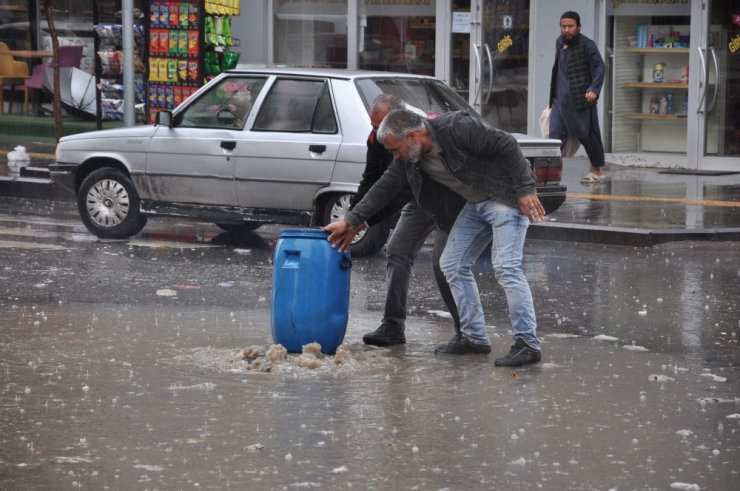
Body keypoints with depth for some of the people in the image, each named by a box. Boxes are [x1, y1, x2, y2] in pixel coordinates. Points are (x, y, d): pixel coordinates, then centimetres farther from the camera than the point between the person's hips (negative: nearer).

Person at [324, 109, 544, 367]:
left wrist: (525, 191, -22)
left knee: (506, 266, -17)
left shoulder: (457, 128, -27)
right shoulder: (409, 158, -2)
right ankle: (474, 336, 15)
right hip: (475, 203, 9)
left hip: (505, 196, -9)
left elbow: (507, 145, -23)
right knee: (453, 265, 8)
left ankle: (527, 343, -16)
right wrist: (351, 221, 1)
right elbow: (385, 186, 4)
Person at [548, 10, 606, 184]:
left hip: (581, 99, -5)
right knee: (555, 135, -5)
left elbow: (599, 67, -12)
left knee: (587, 134, 7)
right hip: (560, 99, 5)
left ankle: (597, 169, 24)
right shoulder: (559, 43, 12)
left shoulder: (587, 45, -8)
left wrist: (594, 89, -25)